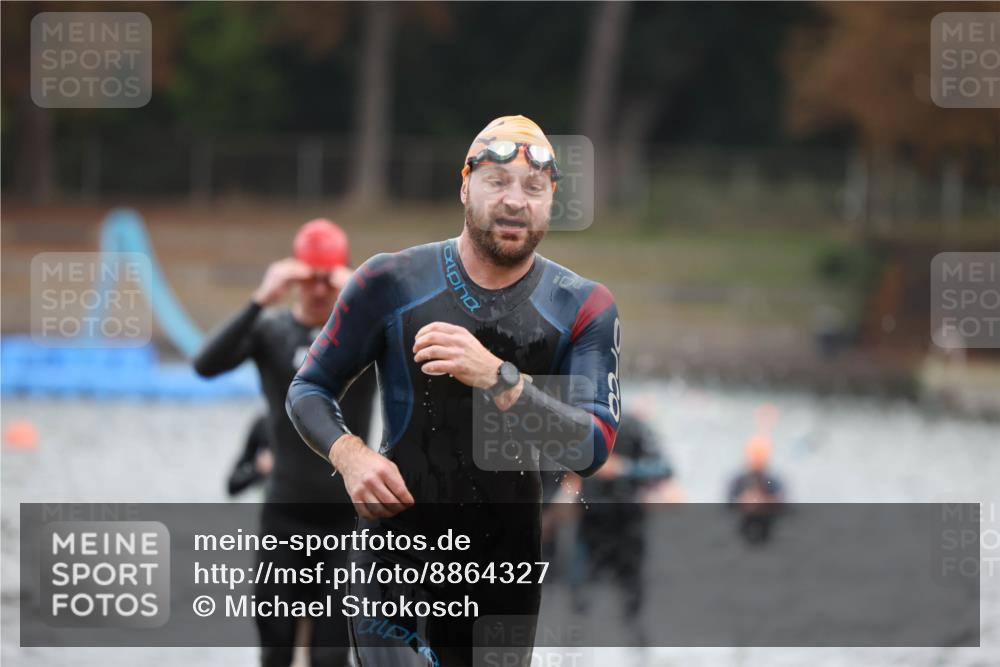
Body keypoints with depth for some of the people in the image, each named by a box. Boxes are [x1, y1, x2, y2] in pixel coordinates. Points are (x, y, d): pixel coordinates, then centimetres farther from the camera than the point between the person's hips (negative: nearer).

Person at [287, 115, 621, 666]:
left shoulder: (584, 307, 0)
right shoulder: (392, 282, -2)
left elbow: (592, 449, -12)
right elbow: (309, 389, 7)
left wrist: (496, 378, -27)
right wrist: (348, 453, -15)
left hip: (509, 565, 3)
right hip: (397, 547, -3)